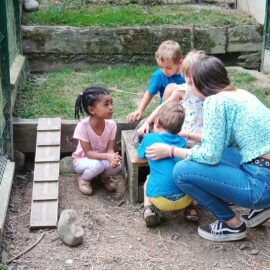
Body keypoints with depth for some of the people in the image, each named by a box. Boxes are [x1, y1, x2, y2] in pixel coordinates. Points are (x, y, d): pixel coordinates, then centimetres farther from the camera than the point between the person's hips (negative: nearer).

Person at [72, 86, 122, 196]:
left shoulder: (111, 124, -18)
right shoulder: (83, 126, -29)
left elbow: (110, 148, -15)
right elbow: (88, 152, -26)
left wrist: (113, 157, -39)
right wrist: (107, 156, -42)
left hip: (103, 158, 3)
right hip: (83, 160, -3)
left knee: (117, 165, -27)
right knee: (97, 165, -35)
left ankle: (104, 176, 8)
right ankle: (83, 178, -2)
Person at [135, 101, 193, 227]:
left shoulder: (149, 138, 5)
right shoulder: (182, 141, 13)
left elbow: (138, 159, 22)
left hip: (160, 200, -2)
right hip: (184, 199, 2)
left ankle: (148, 210, 7)